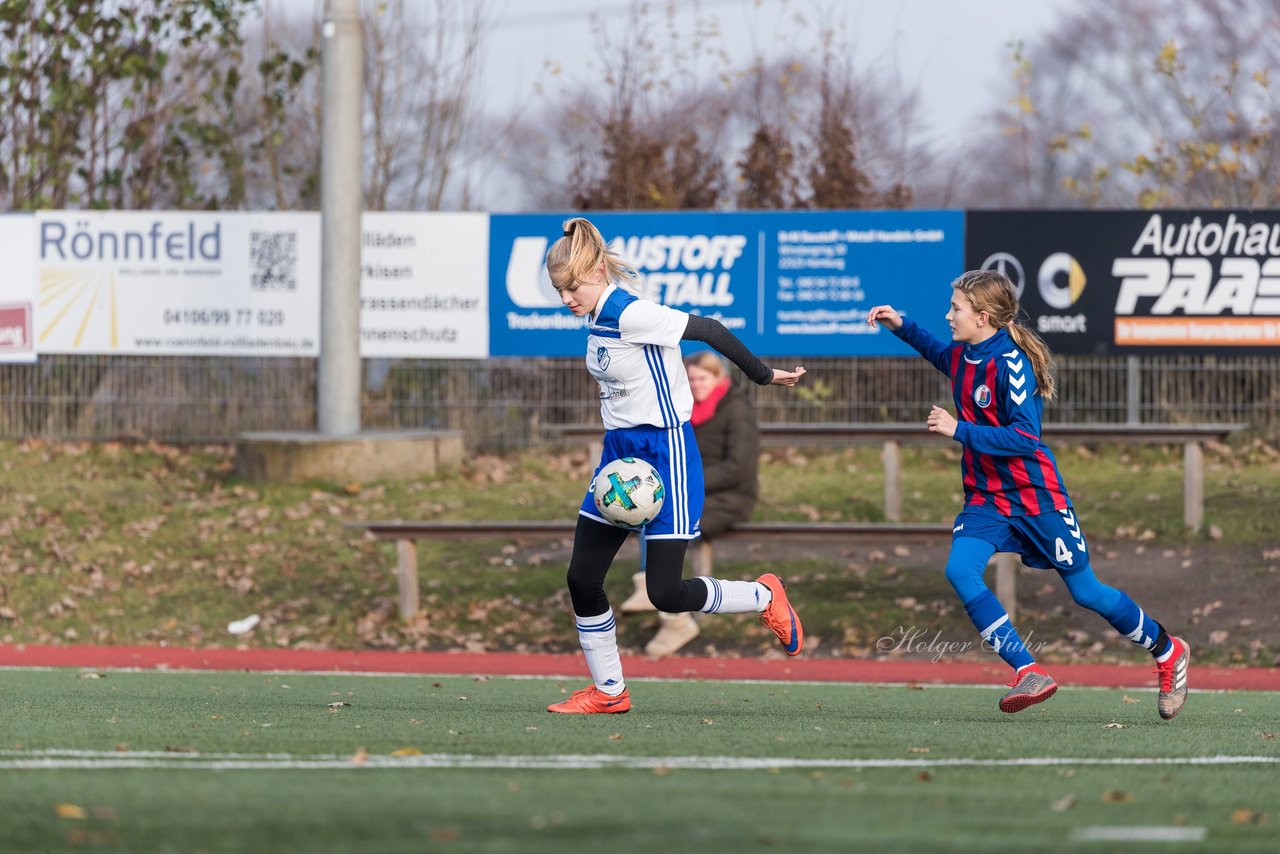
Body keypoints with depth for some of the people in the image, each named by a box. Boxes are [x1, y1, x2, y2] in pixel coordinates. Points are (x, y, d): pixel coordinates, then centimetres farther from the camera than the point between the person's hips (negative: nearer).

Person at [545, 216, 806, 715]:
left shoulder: (632, 315, -21)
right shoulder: (597, 318, 6)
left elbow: (708, 330, -14)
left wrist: (764, 376, -3)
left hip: (664, 454, -9)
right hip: (621, 453, 9)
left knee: (666, 593, -9)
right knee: (582, 578, 3)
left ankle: (764, 597, 16)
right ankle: (607, 692, 16)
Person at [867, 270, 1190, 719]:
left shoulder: (1010, 364, -21)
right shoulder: (963, 356, 3)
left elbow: (1024, 438, -26)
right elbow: (942, 354, 29)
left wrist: (958, 429, -26)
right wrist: (902, 326, 16)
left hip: (1035, 496, -7)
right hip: (986, 497, 7)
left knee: (1085, 591, 4)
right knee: (960, 569, -20)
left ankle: (1167, 651, 28)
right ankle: (1029, 673, -17)